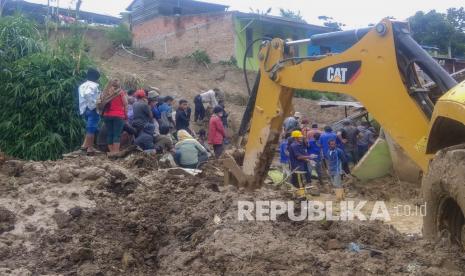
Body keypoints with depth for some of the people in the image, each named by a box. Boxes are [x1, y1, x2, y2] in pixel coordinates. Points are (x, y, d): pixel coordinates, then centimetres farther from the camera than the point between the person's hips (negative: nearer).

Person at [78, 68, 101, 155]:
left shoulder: (83, 85, 16)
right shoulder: (93, 85, -12)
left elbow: (83, 96, 10)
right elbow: (87, 94, -31)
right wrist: (95, 102, -24)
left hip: (85, 109, 9)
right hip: (92, 109, -9)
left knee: (89, 128, 19)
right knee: (92, 128, -4)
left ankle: (84, 145, 12)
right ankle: (90, 148, -1)